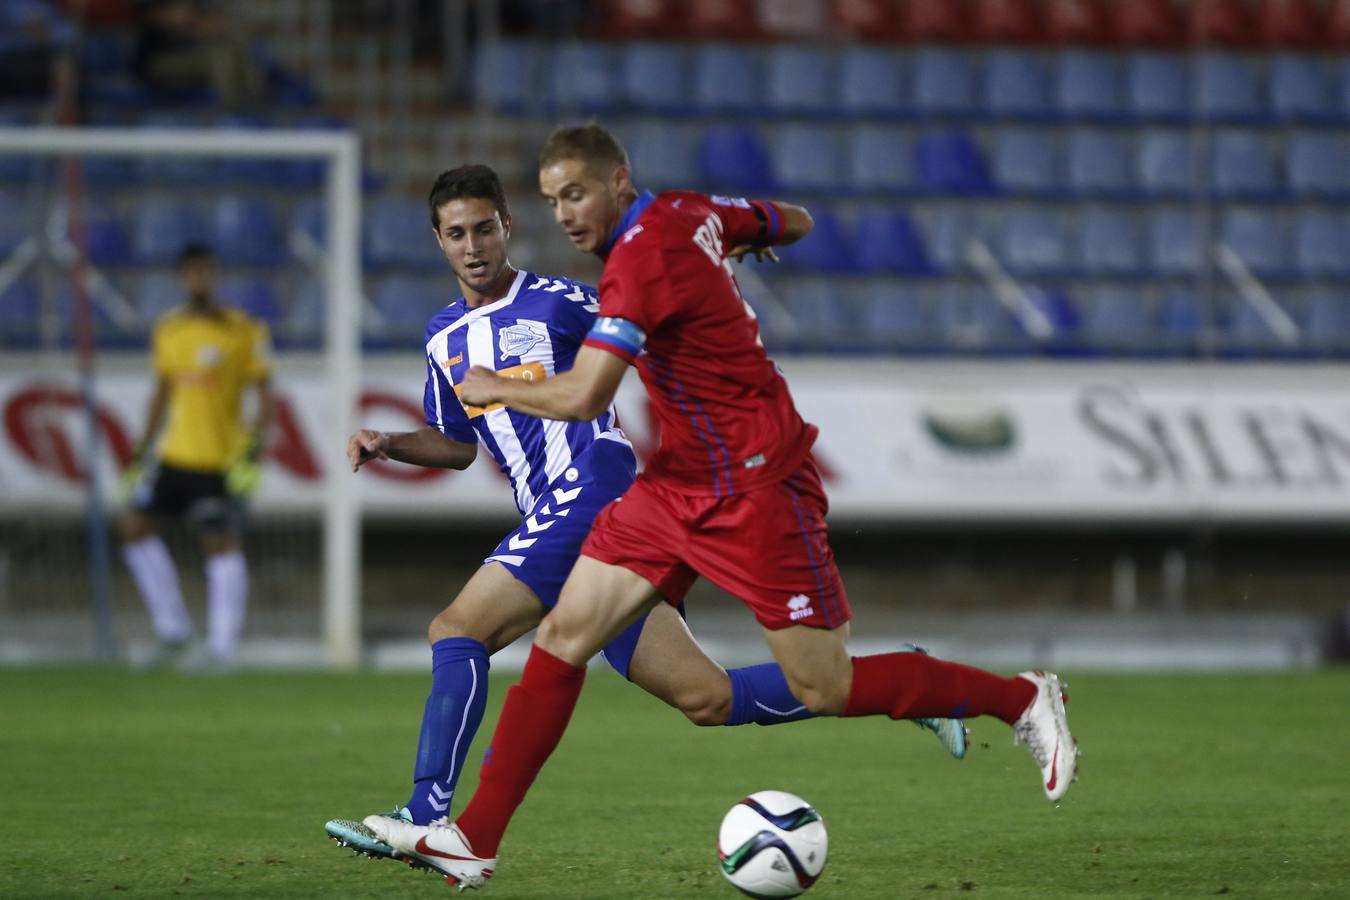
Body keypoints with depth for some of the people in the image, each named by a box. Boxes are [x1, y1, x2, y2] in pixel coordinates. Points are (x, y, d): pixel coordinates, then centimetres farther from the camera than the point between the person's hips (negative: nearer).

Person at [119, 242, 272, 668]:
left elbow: (264, 394, -5)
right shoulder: (167, 329, 10)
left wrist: (254, 448, -16)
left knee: (222, 544, -6)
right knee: (136, 526, -1)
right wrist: (140, 453, 17)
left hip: (222, 459, -6)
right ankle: (173, 630, 8)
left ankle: (221, 649, -2)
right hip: (175, 453, 6)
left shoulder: (244, 330, -6)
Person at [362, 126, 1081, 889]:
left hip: (755, 487, -10)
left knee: (826, 690, -2)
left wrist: (493, 388, -11)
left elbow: (582, 398, -28)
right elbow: (794, 222, 19)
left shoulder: (640, 258, -22)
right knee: (563, 635, 0)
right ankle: (475, 839, -2)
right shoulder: (689, 212, 3)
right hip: (679, 483, 10)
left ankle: (1023, 700, 16)